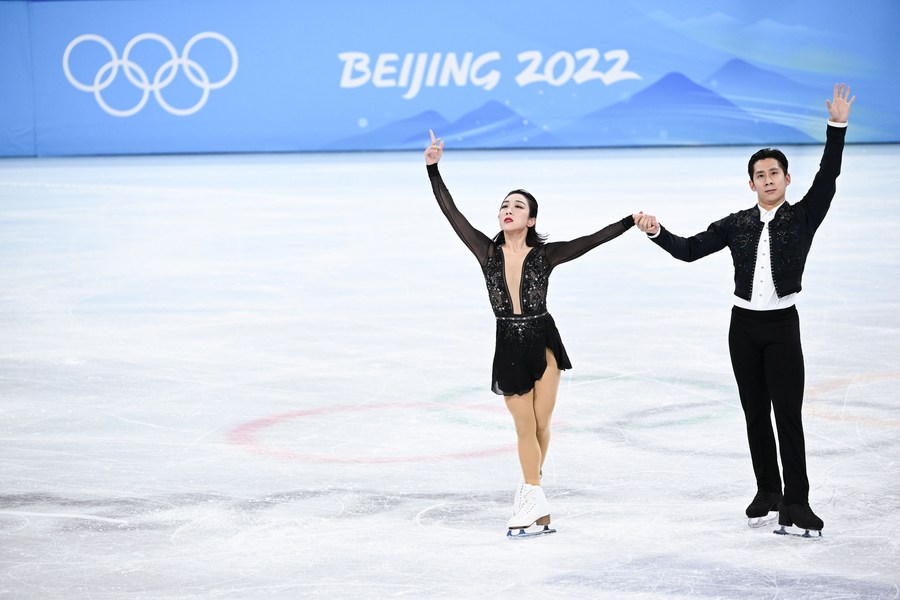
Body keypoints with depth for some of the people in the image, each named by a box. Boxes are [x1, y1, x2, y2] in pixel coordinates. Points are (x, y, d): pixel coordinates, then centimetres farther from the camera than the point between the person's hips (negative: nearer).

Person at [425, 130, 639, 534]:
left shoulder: (546, 255, -4)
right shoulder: (487, 252, -2)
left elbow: (593, 240, -6)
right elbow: (451, 213, -5)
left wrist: (632, 222, -13)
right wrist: (433, 169, -11)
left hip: (543, 341, -1)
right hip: (508, 346, 1)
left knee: (541, 424, 4)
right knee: (525, 428, 3)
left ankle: (528, 490, 23)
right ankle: (535, 500, 8)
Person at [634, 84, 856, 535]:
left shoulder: (803, 218, 0)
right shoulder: (737, 225, 7)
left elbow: (827, 179, -12)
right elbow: (690, 250, 7)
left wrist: (837, 126, -19)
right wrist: (656, 232, -8)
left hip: (782, 325, -3)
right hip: (744, 325, 3)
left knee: (788, 413, -8)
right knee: (755, 413, 9)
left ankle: (795, 503, -8)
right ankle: (767, 494, 19)